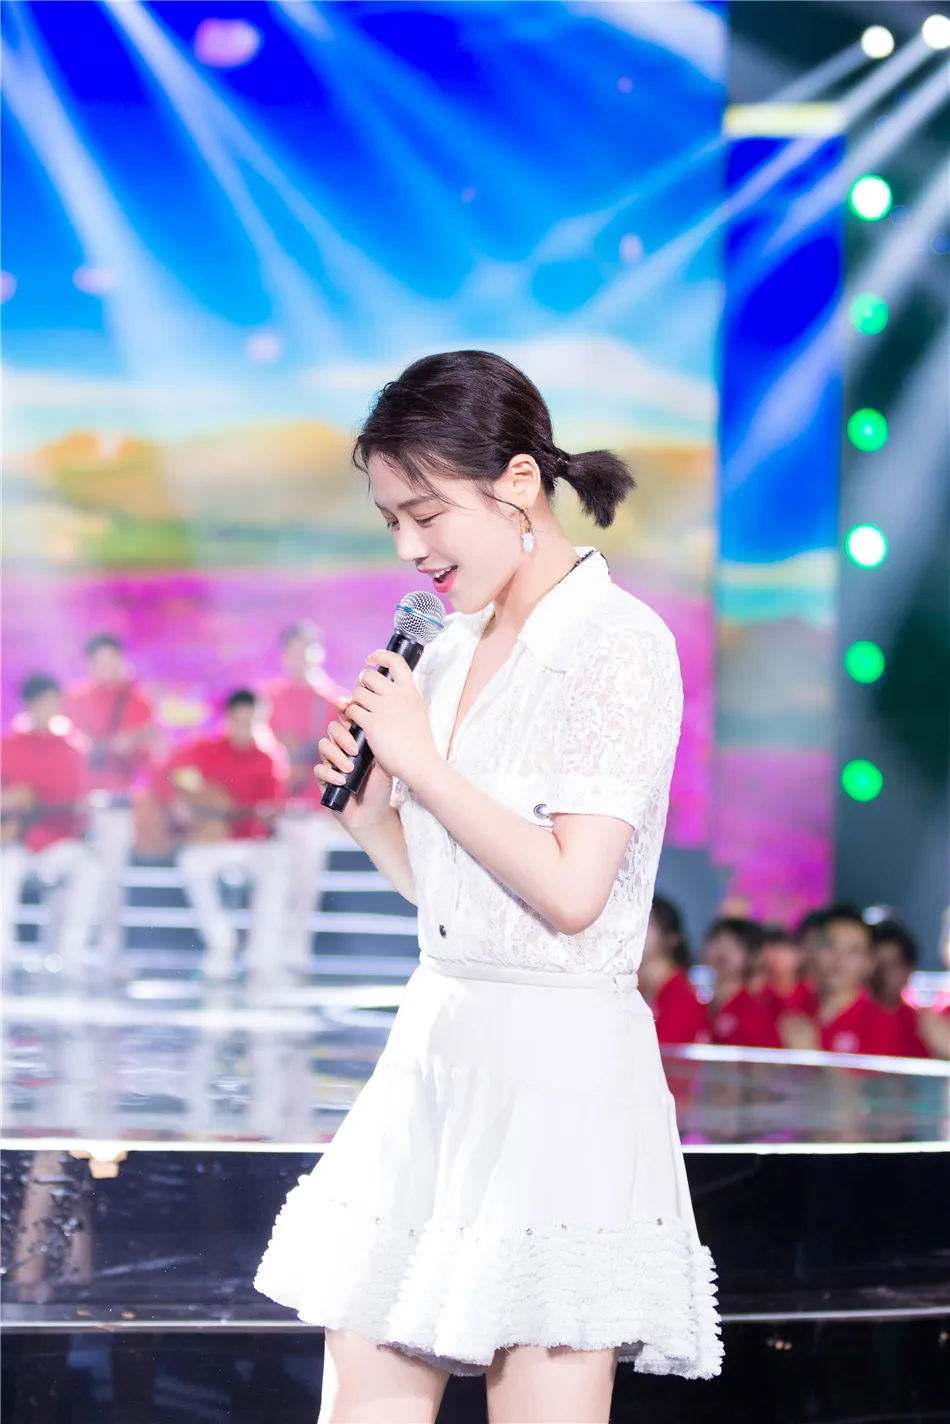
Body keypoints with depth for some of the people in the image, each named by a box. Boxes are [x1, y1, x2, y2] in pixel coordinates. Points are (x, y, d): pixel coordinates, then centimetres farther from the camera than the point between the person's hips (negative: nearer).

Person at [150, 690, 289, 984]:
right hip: (208, 841, 0)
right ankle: (221, 941, -12)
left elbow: (272, 801, -3)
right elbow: (160, 776, 2)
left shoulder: (267, 758, 3)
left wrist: (268, 812, -26)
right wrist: (176, 802, -14)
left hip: (251, 841, 0)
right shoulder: (205, 749, 2)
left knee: (277, 863, -33)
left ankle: (264, 958, -30)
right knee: (192, 865, -34)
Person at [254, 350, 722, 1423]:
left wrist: (423, 762, -11)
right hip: (435, 1048, 8)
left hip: (557, 1066, -7)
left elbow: (571, 892, -17)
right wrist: (366, 808, 1)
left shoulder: (620, 645, -10)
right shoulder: (450, 654, 13)